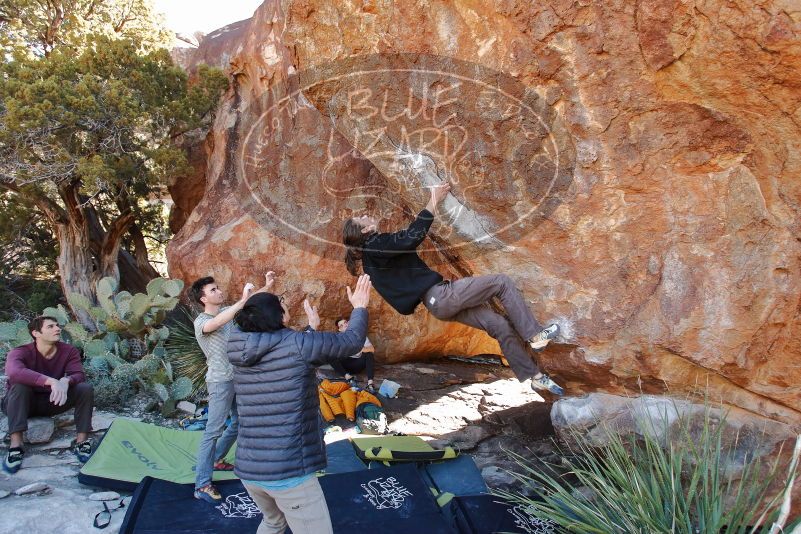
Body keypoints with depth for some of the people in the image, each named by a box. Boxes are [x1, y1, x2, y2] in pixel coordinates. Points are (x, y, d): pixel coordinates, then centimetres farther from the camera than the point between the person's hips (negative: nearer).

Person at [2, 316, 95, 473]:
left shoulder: (69, 351, -11)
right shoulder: (21, 352, -23)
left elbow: (79, 375, -21)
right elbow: (14, 372, -45)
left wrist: (66, 381, -46)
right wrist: (51, 381, -57)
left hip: (52, 401, 3)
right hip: (20, 404, -3)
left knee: (86, 388, -20)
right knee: (19, 385, -35)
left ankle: (81, 442, -19)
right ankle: (15, 446, -36)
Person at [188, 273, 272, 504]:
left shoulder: (227, 311, 6)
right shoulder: (201, 321, -16)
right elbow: (217, 323, -38)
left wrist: (266, 286, -1)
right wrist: (242, 300, -45)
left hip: (238, 377, 8)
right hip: (220, 381, -8)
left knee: (240, 422, 19)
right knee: (213, 430, -8)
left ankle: (216, 459, 37)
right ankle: (202, 484, -3)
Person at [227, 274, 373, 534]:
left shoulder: (240, 355, 4)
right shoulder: (298, 344, -11)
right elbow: (351, 341, 2)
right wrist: (360, 308, 18)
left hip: (248, 469, 7)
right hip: (289, 471, -7)